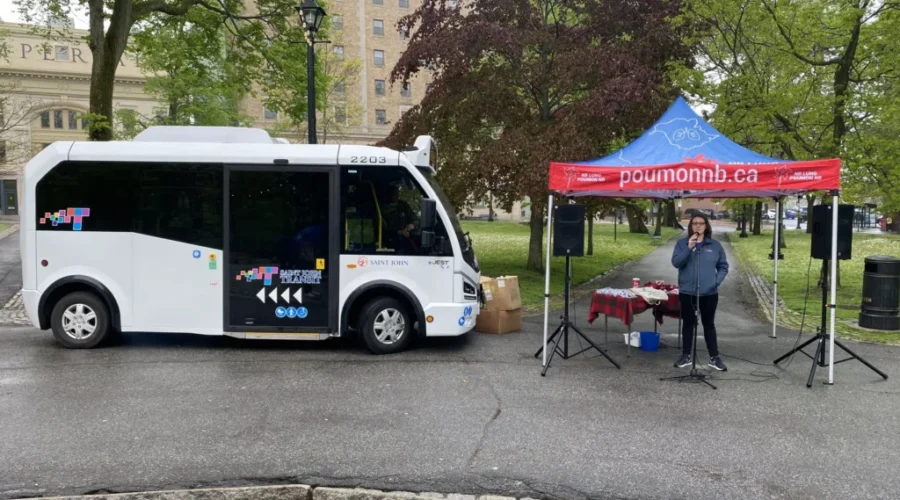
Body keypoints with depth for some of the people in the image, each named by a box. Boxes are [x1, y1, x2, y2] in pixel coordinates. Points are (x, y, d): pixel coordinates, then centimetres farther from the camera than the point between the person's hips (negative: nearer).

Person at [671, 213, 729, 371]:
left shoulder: (715, 245, 2)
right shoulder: (682, 243, 0)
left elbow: (723, 266, 8)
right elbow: (676, 262, -11)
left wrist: (717, 280, -8)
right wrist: (689, 248, -20)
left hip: (709, 293, 0)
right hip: (687, 292, 0)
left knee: (709, 324, 9)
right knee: (688, 323, 10)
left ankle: (714, 357, 17)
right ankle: (686, 356, 20)